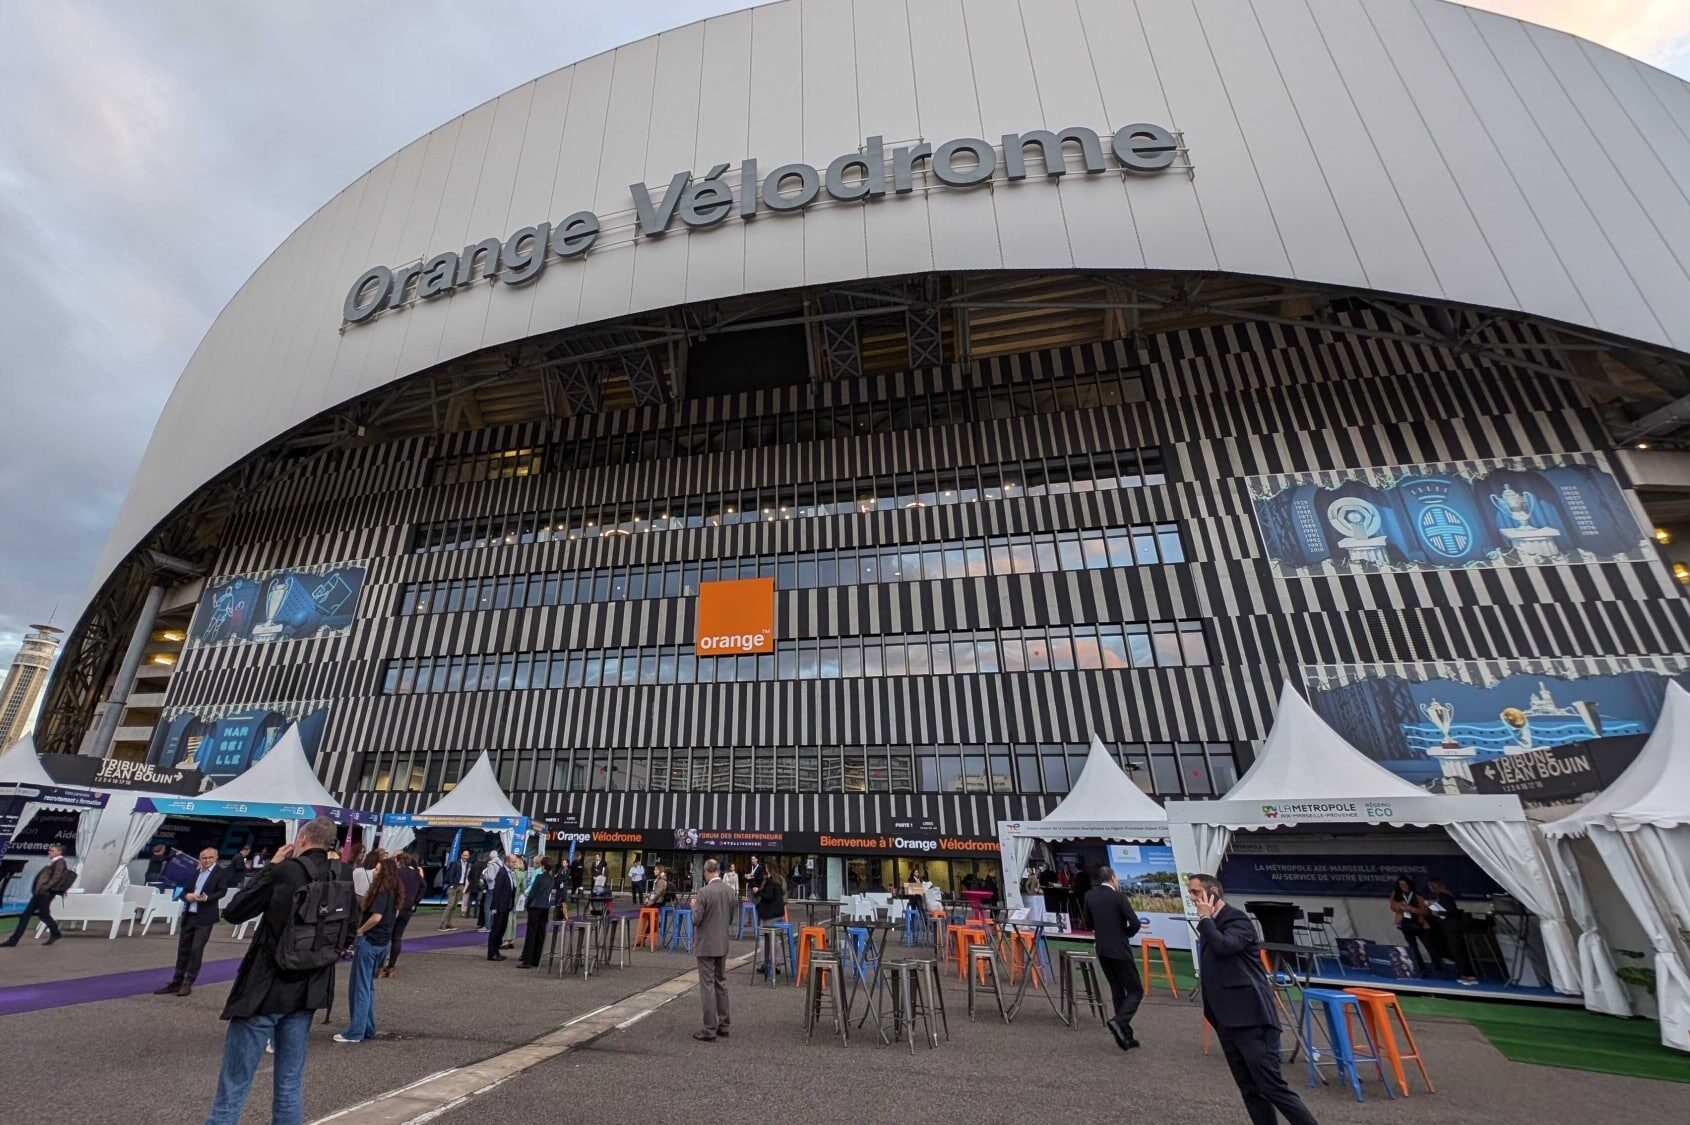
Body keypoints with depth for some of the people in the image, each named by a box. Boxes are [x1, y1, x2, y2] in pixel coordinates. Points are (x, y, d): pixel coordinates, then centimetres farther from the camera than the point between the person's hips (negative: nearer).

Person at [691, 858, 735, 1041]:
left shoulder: (704, 893, -19)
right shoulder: (730, 892, 1)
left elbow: (696, 920, -17)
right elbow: (730, 919, 8)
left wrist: (694, 906, 1)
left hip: (705, 945, -6)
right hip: (722, 945, 6)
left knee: (707, 985, 1)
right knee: (721, 983, 15)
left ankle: (710, 1029, 4)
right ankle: (723, 1025, 21)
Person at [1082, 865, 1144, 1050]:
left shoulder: (1089, 896, 3)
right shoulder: (1119, 897, -13)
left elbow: (1090, 924, 10)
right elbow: (1135, 924, -14)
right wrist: (1125, 934, 5)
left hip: (1102, 950, 6)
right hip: (1119, 950, -6)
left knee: (1117, 991, 17)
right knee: (1136, 991, 5)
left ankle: (1126, 1036, 18)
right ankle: (1119, 1022, -15)